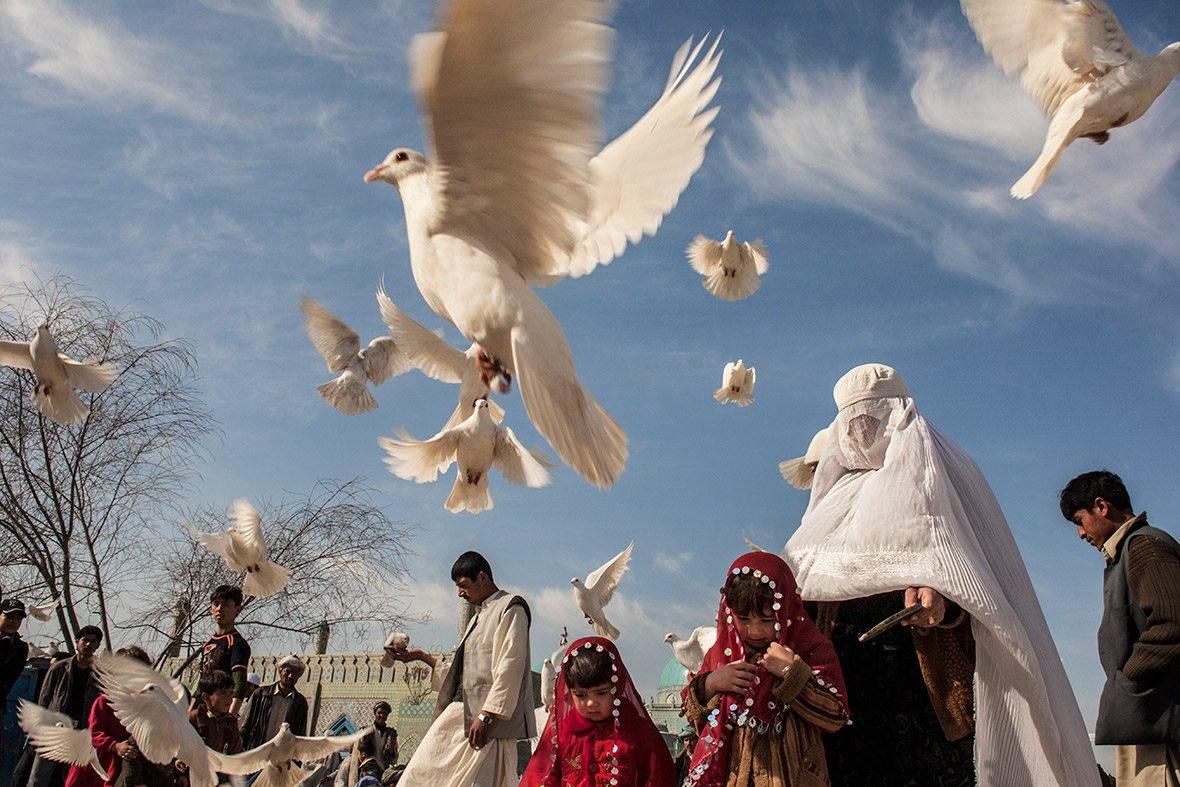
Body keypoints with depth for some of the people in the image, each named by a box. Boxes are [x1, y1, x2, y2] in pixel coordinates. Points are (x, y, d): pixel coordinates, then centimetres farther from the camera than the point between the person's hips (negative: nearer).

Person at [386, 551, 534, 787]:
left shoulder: (510, 609, -4)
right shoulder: (479, 615, 23)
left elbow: (510, 669, -14)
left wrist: (486, 715, -21)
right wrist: (422, 657, 19)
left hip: (486, 723, -9)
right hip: (457, 714, 9)